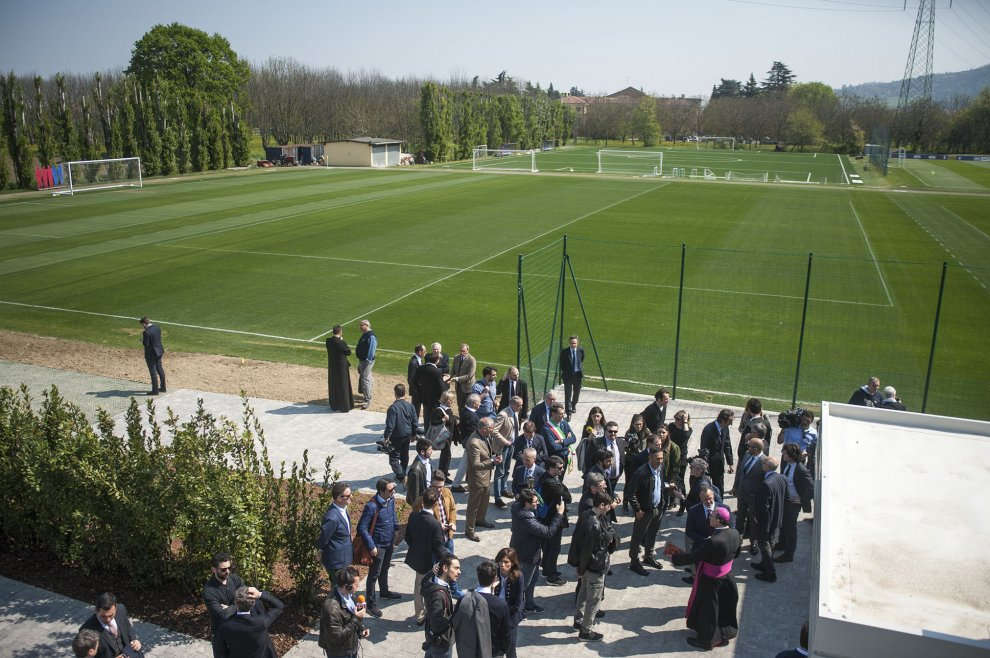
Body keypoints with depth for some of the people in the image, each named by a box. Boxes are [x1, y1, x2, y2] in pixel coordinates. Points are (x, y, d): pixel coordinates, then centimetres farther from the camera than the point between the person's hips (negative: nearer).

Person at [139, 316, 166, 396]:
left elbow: (146, 344, -20)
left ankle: (155, 390, 12)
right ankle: (163, 388, 30)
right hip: (159, 351, 8)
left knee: (153, 371, 3)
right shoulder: (157, 327, 0)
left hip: (151, 354, -8)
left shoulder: (146, 332, -24)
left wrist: (142, 340, -3)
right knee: (159, 369, 20)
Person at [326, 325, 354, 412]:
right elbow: (348, 352, -11)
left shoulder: (328, 341, -6)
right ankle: (344, 406, 14)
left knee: (333, 385, 18)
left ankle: (334, 405, 27)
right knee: (342, 385, 7)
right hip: (341, 366, -6)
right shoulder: (341, 343, -24)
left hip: (332, 366, 6)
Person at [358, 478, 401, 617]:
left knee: (385, 568, 27)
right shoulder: (372, 506, -30)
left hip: (389, 542, 7)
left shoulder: (391, 499, -9)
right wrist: (371, 546, -22)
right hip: (378, 545, -7)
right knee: (374, 574, 6)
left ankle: (384, 591, 50)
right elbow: (362, 528, -24)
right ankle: (371, 604, 19)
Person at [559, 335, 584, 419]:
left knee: (577, 392, 19)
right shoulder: (564, 351, -11)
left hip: (578, 374, 3)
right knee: (568, 394, -7)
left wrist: (581, 369, 10)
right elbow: (562, 363, 0)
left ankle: (574, 405, 46)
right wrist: (564, 372, -1)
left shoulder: (581, 350, -3)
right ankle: (568, 413, -5)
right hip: (568, 375, -3)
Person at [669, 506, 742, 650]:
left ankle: (705, 640, 32)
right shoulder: (734, 534, -14)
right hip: (727, 577, 7)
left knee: (707, 609, 14)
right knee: (724, 605, 25)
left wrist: (674, 558, -13)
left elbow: (692, 557, -28)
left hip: (710, 581, -7)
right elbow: (736, 553, 6)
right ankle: (726, 633, 45)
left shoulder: (713, 542, -37)